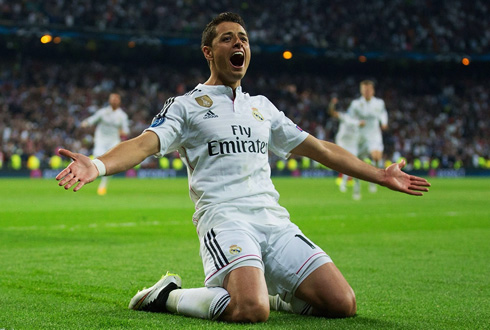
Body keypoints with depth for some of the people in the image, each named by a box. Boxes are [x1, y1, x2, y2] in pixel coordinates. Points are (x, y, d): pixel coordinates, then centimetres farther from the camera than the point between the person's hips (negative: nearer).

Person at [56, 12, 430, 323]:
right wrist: (97, 165, -29)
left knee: (342, 304, -9)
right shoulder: (186, 106, 9)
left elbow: (320, 149, 31)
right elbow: (145, 143, -8)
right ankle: (168, 295, -5)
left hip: (274, 219, 6)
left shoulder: (262, 106, 25)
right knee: (251, 310, -31)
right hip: (224, 218, -5)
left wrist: (381, 175, 32)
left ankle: (272, 293, 17)